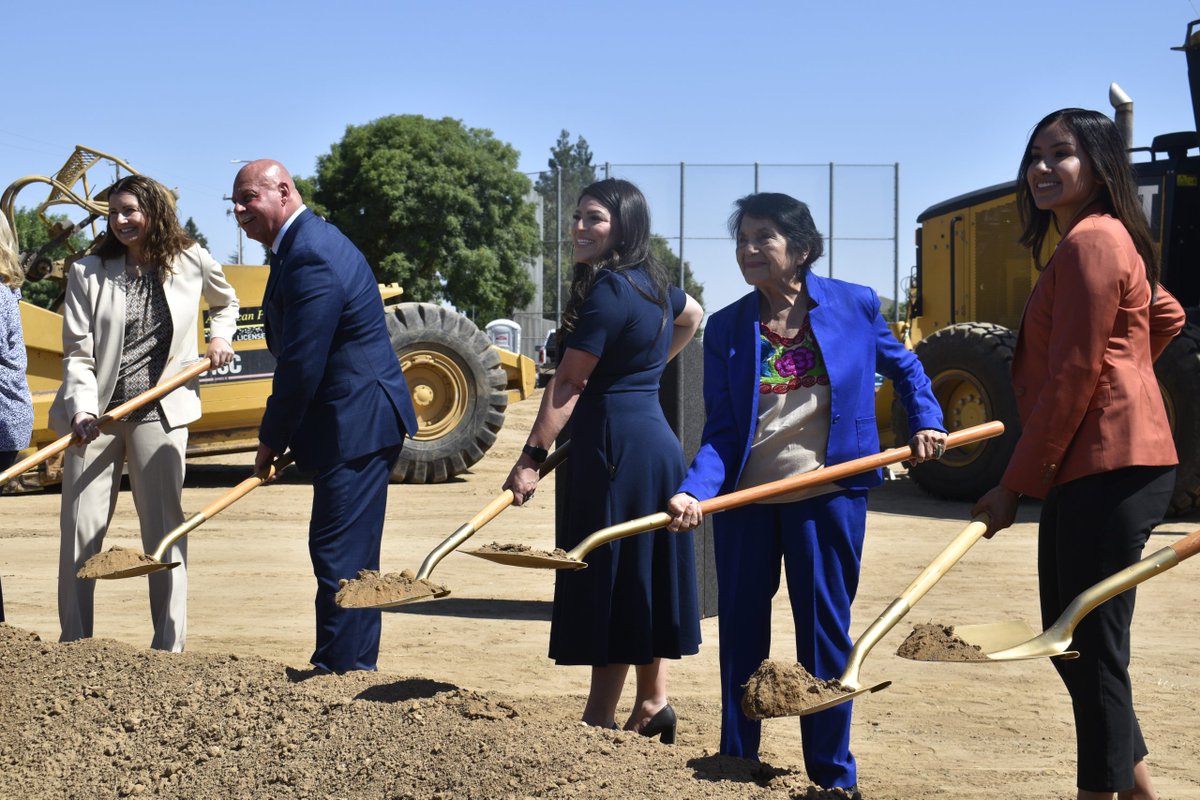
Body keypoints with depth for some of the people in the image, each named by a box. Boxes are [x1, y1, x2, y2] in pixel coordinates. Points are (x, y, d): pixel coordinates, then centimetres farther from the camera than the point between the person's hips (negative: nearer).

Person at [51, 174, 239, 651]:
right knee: (80, 531, 1)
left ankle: (169, 648, 7)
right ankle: (73, 645, 13)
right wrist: (82, 411, -18)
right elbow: (77, 353, -4)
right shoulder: (88, 271, -1)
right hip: (96, 415, 0)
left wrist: (220, 338, 7)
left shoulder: (191, 263, 4)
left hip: (160, 411, 0)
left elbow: (227, 303, 26)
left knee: (164, 529, 0)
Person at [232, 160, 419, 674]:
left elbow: (302, 365, -21)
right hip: (354, 422, 11)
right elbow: (295, 355, 19)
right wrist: (278, 435, 16)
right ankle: (356, 668, 26)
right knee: (346, 555, 17)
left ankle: (339, 672, -2)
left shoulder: (311, 257, -20)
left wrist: (272, 439, -9)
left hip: (357, 424, -11)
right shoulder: (306, 243, 14)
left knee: (340, 555, -8)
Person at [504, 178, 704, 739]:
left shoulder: (609, 289, -17)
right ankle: (652, 703, 25)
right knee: (642, 578, 16)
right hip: (652, 437, 10)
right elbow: (692, 316, 35)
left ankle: (599, 721, 1)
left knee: (610, 581, -5)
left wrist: (532, 459, -18)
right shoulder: (651, 284, 12)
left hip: (618, 449, -10)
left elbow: (568, 383, -18)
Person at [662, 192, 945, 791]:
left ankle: (833, 778, 17)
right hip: (745, 498, 2)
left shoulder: (855, 305, -3)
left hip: (826, 499, -2)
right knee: (740, 630, 11)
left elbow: (902, 366, 16)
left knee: (824, 631, 4)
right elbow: (721, 430, -4)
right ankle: (737, 765, 26)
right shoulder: (726, 328, -1)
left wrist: (926, 421, 2)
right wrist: (694, 491, -20)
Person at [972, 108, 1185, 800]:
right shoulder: (1109, 240, 20)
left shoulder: (1091, 241, -12)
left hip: (1107, 469, -11)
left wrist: (1014, 483, -13)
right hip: (1090, 468, 11)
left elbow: (1071, 378, -16)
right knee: (1068, 639, 16)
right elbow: (1166, 316, 33)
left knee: (1093, 647, -6)